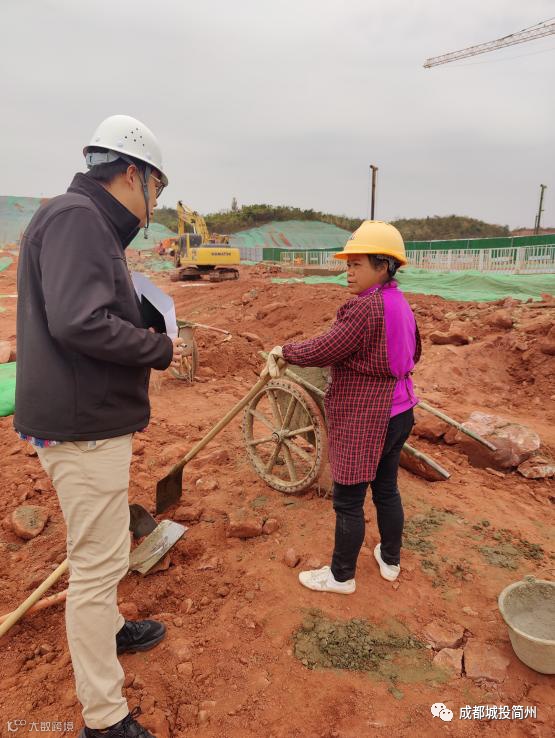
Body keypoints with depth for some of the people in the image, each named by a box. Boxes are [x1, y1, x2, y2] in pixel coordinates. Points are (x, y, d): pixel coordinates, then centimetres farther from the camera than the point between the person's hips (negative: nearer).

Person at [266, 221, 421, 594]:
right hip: (398, 413, 10)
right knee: (386, 489, 23)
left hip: (362, 422, -9)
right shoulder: (401, 304, 7)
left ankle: (342, 576, 26)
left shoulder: (365, 308, -23)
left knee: (348, 501, 7)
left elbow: (323, 351, -22)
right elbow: (413, 354, 19)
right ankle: (390, 560, 42)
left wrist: (285, 351, -5)